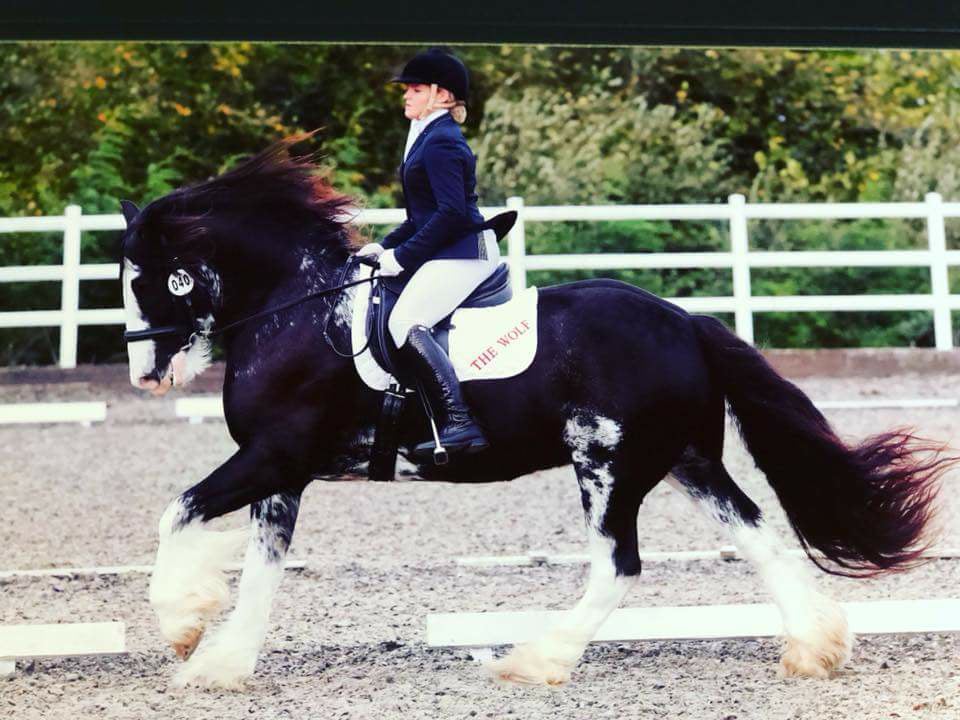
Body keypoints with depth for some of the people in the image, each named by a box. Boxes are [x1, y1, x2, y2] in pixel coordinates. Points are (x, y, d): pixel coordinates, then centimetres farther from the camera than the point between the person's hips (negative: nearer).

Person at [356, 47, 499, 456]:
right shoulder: (428, 138, 20)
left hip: (460, 253, -12)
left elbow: (451, 212, -21)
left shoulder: (440, 143, -13)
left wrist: (402, 256, -18)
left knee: (405, 323, -24)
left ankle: (459, 423, -33)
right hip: (448, 253, 12)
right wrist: (385, 247, 16)